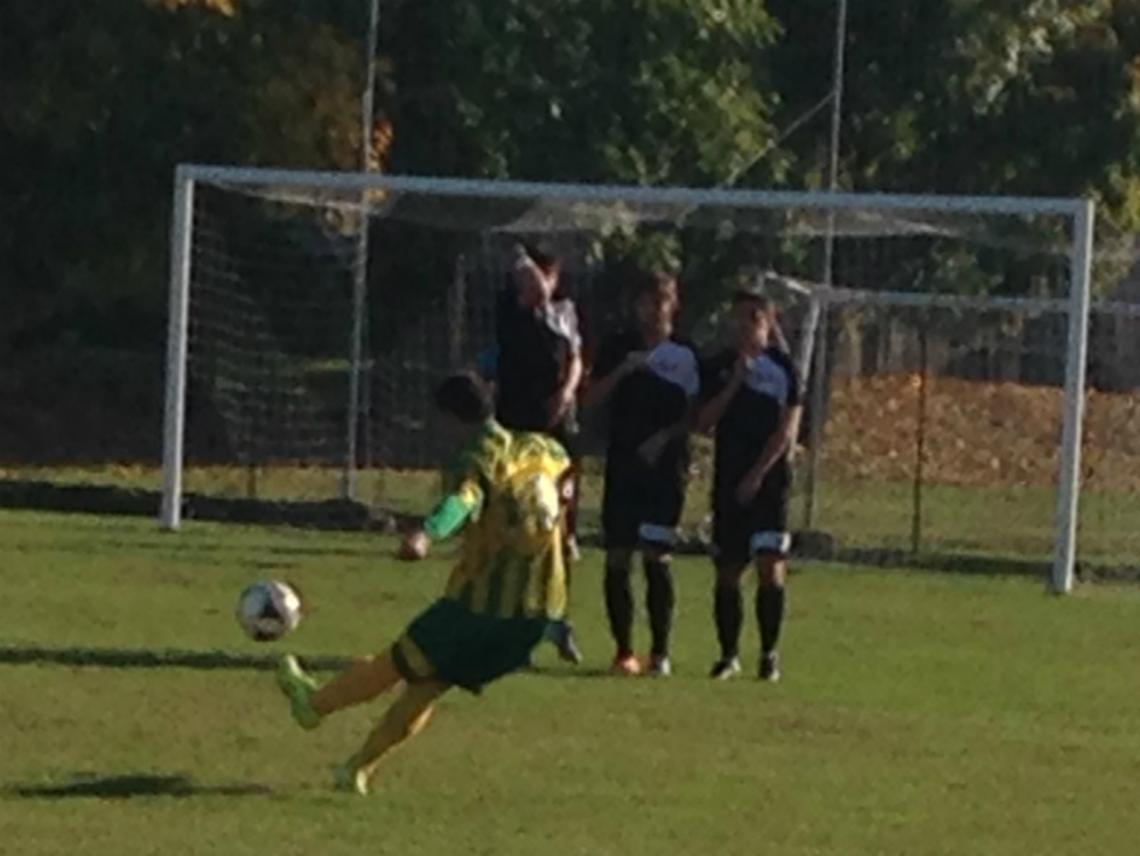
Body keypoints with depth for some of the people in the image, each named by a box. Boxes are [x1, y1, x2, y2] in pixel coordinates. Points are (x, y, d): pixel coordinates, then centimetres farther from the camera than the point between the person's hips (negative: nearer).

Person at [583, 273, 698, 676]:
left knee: (656, 557, -6)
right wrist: (622, 371, -11)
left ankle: (659, 651, 0)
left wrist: (666, 436, -12)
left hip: (665, 465, -2)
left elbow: (698, 412, 3)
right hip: (622, 463, 2)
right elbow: (590, 398, 3)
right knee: (618, 558, -1)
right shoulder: (618, 347, 8)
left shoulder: (685, 353, 3)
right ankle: (623, 650, 6)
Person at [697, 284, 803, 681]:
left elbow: (787, 429, -3)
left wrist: (758, 474, -9)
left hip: (769, 480, -2)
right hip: (728, 483, 2)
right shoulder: (718, 367, 7)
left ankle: (769, 653, -3)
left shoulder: (782, 366, 1)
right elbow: (704, 423, -1)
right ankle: (729, 653, 14)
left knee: (771, 566, -12)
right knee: (727, 571, 4)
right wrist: (734, 384, -11)